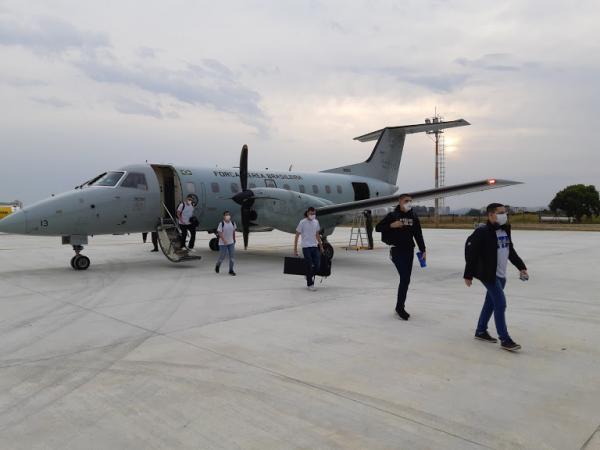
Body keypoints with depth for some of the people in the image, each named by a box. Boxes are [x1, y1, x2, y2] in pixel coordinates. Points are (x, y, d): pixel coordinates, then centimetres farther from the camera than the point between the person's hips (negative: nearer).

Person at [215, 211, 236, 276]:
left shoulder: (232, 223, 3)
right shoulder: (221, 224, -11)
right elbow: (220, 233, -16)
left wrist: (234, 240, 21)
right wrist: (224, 240, -28)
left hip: (231, 243, 4)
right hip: (223, 243, -4)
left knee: (232, 257, 0)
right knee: (222, 257, 4)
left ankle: (231, 270, 9)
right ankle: (217, 266, 33)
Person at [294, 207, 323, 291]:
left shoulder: (316, 222, 9)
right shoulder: (302, 222, -7)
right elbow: (297, 236, -5)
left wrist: (321, 246, 19)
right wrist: (295, 249, -8)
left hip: (315, 247, 5)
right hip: (306, 247, -5)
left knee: (317, 265, 0)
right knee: (309, 266, -2)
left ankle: (310, 276, 28)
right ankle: (310, 284, 10)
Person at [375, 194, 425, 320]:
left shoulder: (414, 217, 10)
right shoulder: (393, 215, -2)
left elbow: (418, 235, 12)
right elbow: (378, 228, -3)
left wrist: (423, 250, 8)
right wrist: (391, 225, -17)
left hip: (409, 251, 5)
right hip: (397, 250, -5)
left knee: (406, 279, 7)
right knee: (404, 278, -12)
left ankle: (400, 306, 19)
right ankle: (400, 307, 0)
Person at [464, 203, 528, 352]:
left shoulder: (505, 230, 8)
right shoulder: (482, 232, -17)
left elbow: (511, 251, 19)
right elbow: (471, 253, -15)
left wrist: (521, 267, 15)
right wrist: (468, 275, -14)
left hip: (501, 275, 9)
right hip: (488, 274, -8)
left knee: (491, 303, 16)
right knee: (500, 304, -10)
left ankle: (480, 331, 30)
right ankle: (505, 340, -2)